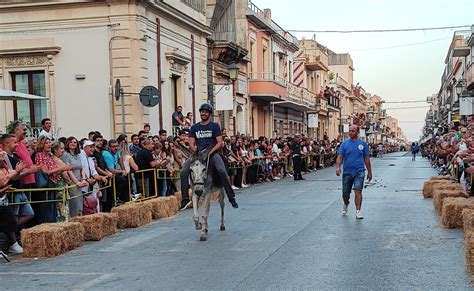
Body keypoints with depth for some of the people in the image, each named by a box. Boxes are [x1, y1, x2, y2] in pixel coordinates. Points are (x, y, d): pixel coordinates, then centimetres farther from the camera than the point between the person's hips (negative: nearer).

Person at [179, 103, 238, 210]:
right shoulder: (194, 127, 13)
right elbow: (191, 144, 9)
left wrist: (210, 152, -16)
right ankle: (185, 199, -8)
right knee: (183, 172, -15)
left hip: (212, 153, -3)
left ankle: (231, 197, -19)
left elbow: (219, 143, -1)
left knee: (222, 171, -27)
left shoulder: (214, 126, 5)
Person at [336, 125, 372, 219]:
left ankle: (358, 212, -10)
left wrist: (369, 172, 10)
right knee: (345, 193, 10)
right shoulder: (344, 144, 3)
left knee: (358, 191, -14)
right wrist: (338, 167, -20)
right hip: (347, 172, 1)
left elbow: (366, 159, 9)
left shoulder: (363, 144, 4)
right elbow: (340, 157, -2)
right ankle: (346, 204, 41)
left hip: (359, 172, -1)